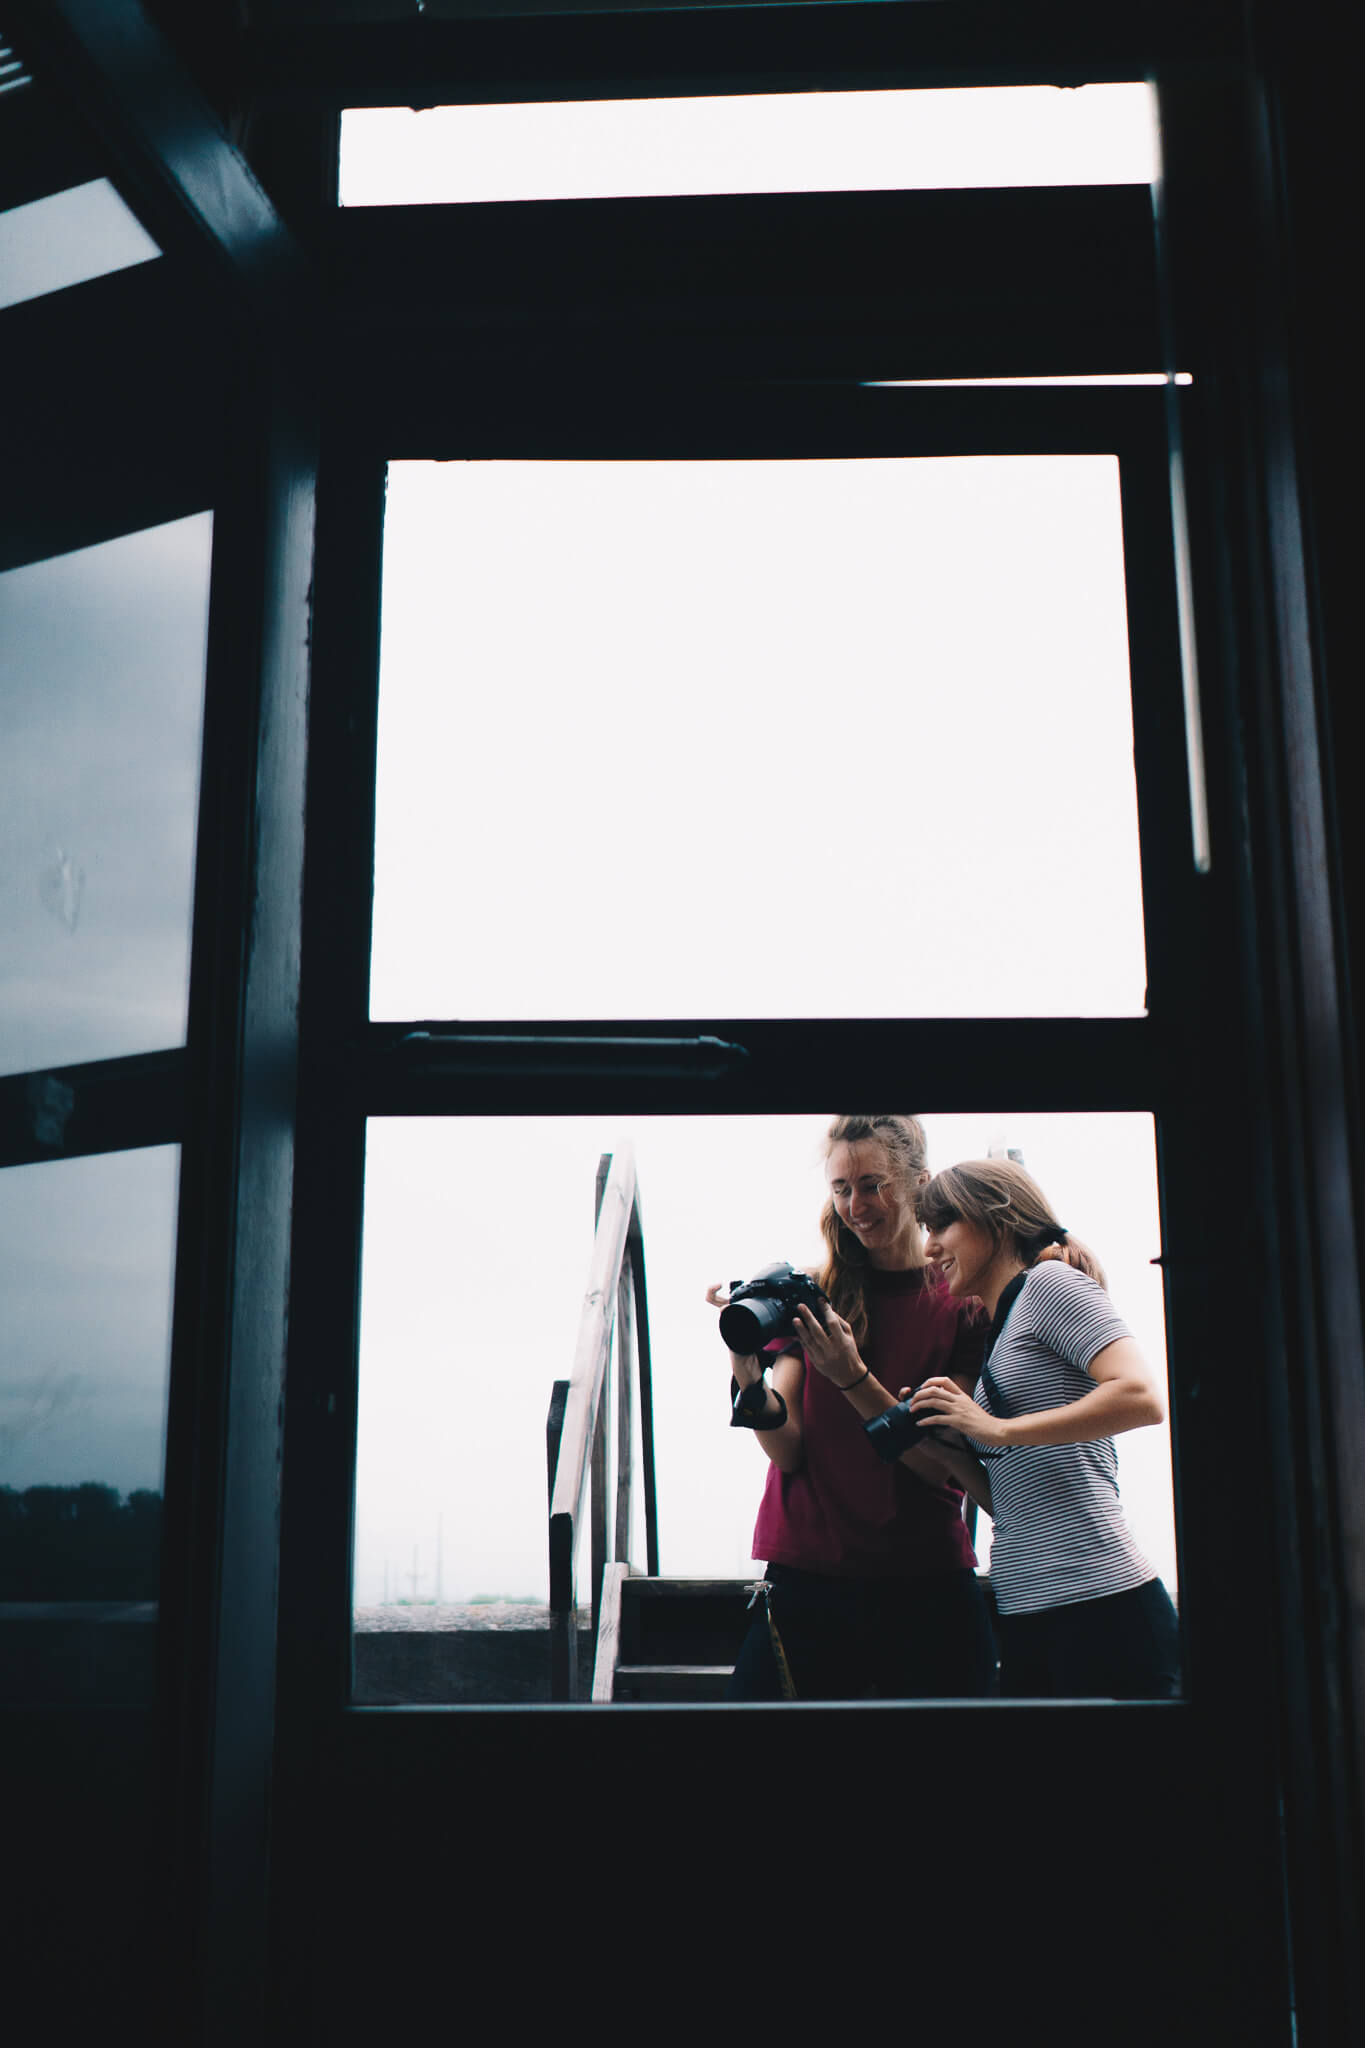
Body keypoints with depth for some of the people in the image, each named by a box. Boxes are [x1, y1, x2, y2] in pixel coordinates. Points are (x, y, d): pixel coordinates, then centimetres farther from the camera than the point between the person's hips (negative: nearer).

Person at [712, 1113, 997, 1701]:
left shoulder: (964, 1303, 1)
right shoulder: (809, 1295, 5)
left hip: (928, 1586, -1)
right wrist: (748, 1373, -22)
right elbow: (789, 1450, -3)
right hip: (807, 1580, 1)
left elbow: (944, 1463, -7)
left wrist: (852, 1377, -19)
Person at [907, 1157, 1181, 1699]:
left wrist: (997, 1429, -17)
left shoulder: (1050, 1281, -2)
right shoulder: (995, 1334, 22)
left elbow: (1141, 1397, -19)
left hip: (1098, 1600, -8)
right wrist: (933, 1437, 7)